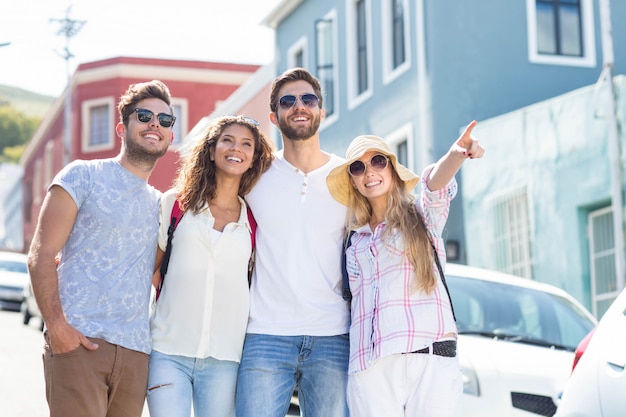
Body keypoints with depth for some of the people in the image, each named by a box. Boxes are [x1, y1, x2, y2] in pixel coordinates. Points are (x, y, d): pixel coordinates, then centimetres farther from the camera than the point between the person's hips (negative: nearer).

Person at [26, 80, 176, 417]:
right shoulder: (83, 176, 4)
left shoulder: (160, 204, 20)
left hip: (136, 352, 5)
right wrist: (56, 325, -15)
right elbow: (41, 255, -3)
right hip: (78, 341, -5)